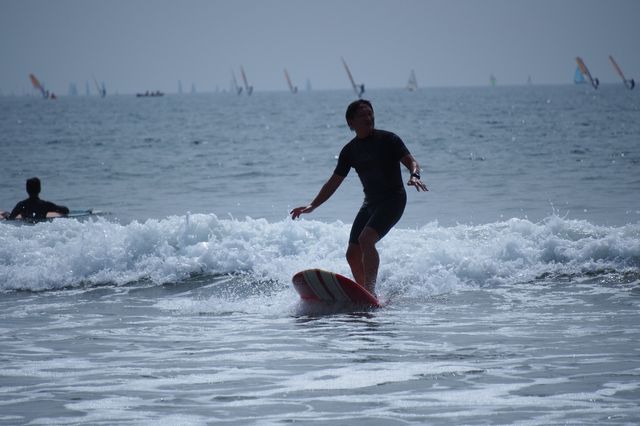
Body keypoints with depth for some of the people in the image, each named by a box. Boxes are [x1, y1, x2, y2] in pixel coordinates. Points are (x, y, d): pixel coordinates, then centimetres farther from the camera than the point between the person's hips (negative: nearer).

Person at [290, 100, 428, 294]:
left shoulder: (387, 140, -6)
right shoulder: (350, 150, 8)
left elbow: (411, 162, -12)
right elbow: (333, 183, 14)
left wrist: (414, 175, -35)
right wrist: (312, 206, 8)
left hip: (393, 200, -7)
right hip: (370, 203, 7)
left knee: (366, 239, -27)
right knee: (353, 254, 0)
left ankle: (370, 291, -31)